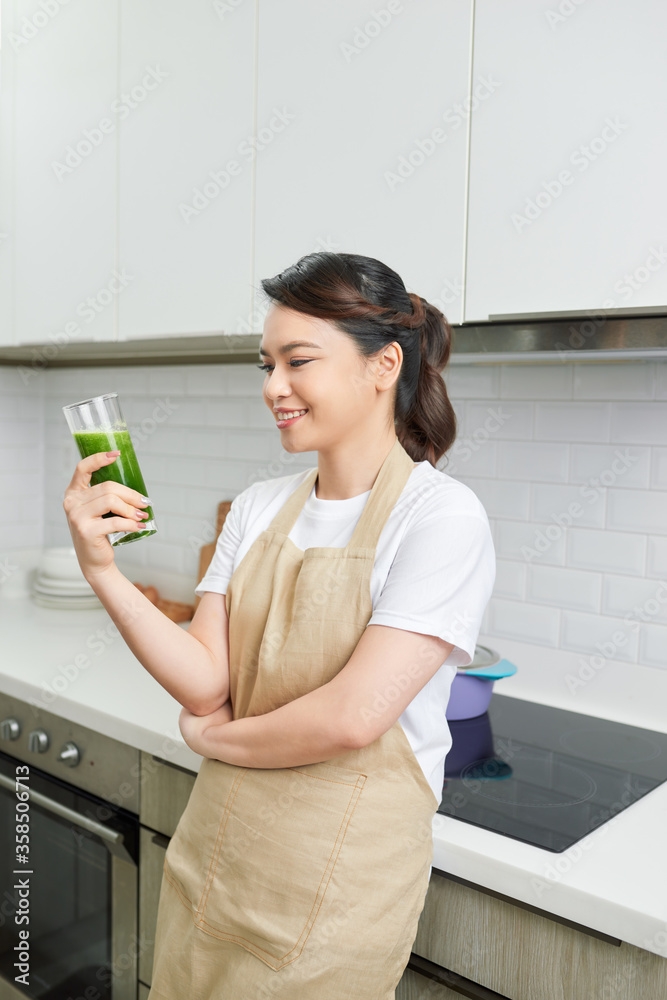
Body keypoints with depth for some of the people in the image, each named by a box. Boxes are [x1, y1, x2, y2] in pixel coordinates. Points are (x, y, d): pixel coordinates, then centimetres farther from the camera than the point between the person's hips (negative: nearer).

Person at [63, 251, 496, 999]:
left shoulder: (442, 516, -17)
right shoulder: (258, 508, 1)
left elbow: (353, 716, -23)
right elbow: (205, 681, -6)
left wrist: (215, 737, -8)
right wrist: (101, 569, -17)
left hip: (337, 874, -5)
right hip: (214, 847, 6)